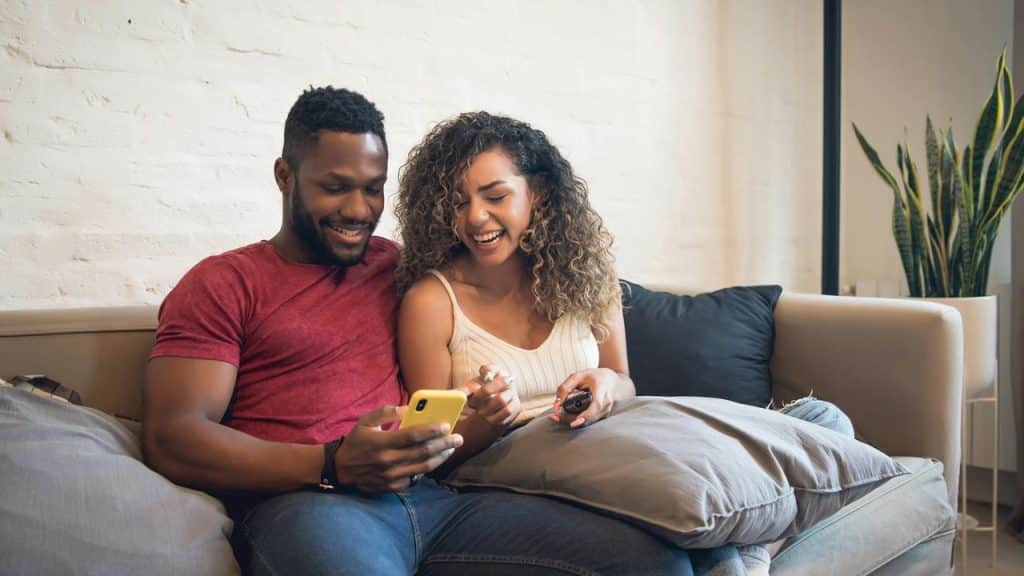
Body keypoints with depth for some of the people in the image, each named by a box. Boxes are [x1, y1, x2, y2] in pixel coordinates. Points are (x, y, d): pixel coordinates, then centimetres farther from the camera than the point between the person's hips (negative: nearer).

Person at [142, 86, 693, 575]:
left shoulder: (399, 267, 23)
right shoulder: (223, 284, 10)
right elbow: (171, 438, -3)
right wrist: (336, 466, -16)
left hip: (435, 497, 5)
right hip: (304, 502, -4)